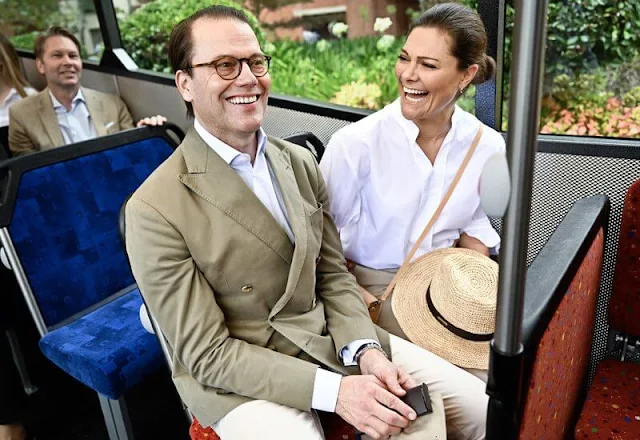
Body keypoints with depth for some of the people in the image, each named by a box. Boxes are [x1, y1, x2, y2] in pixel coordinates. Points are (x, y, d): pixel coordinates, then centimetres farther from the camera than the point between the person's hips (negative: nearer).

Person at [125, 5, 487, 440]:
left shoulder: (300, 161, 2)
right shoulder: (155, 209, -17)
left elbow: (334, 275, 5)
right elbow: (207, 353, -15)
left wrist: (366, 352, -12)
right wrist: (333, 389, -22)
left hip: (331, 336, 5)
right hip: (237, 376, -4)